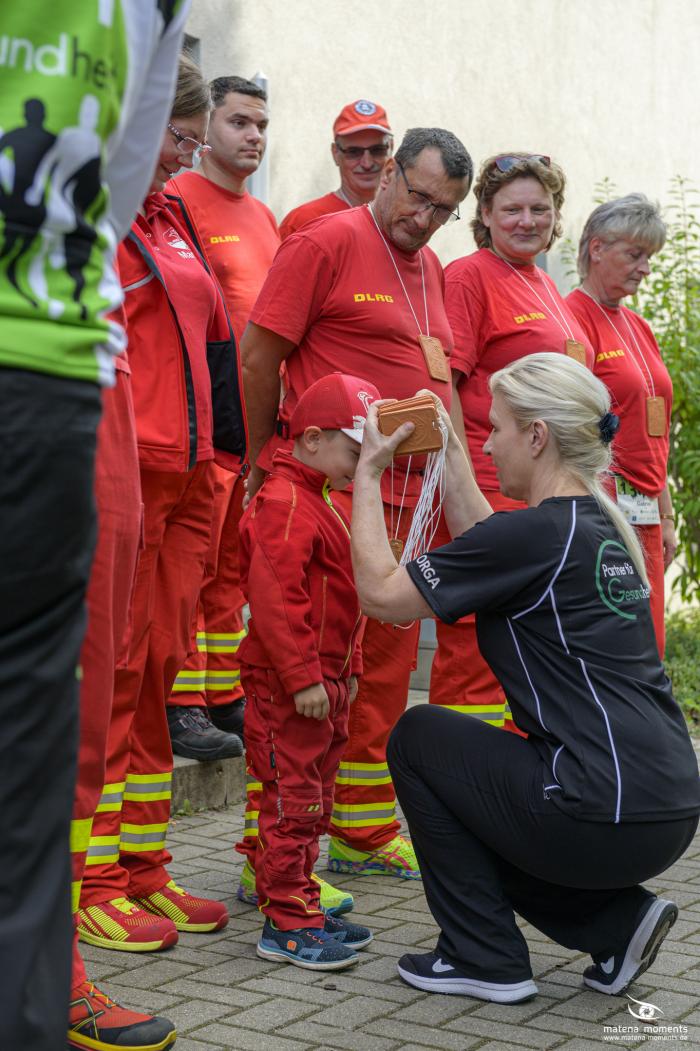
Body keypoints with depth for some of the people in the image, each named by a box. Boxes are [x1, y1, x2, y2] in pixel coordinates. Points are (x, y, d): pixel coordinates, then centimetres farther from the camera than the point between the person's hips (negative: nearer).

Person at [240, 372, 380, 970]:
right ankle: (286, 924, 1)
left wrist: (348, 669, 24)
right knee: (293, 799, -5)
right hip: (288, 687, -11)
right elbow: (275, 596, -24)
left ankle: (300, 904, 25)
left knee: (313, 800, 16)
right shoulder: (284, 503, -16)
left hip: (325, 681, 11)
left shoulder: (321, 504, 19)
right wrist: (303, 677, -25)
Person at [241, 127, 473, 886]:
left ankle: (365, 834, 26)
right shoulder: (327, 242, -7)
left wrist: (434, 471, 17)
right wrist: (270, 466, -4)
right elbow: (258, 354, -9)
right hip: (330, 489, -8)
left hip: (405, 495, 9)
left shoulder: (427, 267, 18)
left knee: (387, 664, 14)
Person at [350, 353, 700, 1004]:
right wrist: (448, 449, 30)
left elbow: (379, 593, -8)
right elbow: (487, 544, 28)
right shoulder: (603, 526, 11)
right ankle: (618, 920, 15)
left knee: (417, 737, 12)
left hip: (605, 819, -9)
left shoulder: (536, 534, -14)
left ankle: (484, 959, 14)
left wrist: (368, 472, 2)